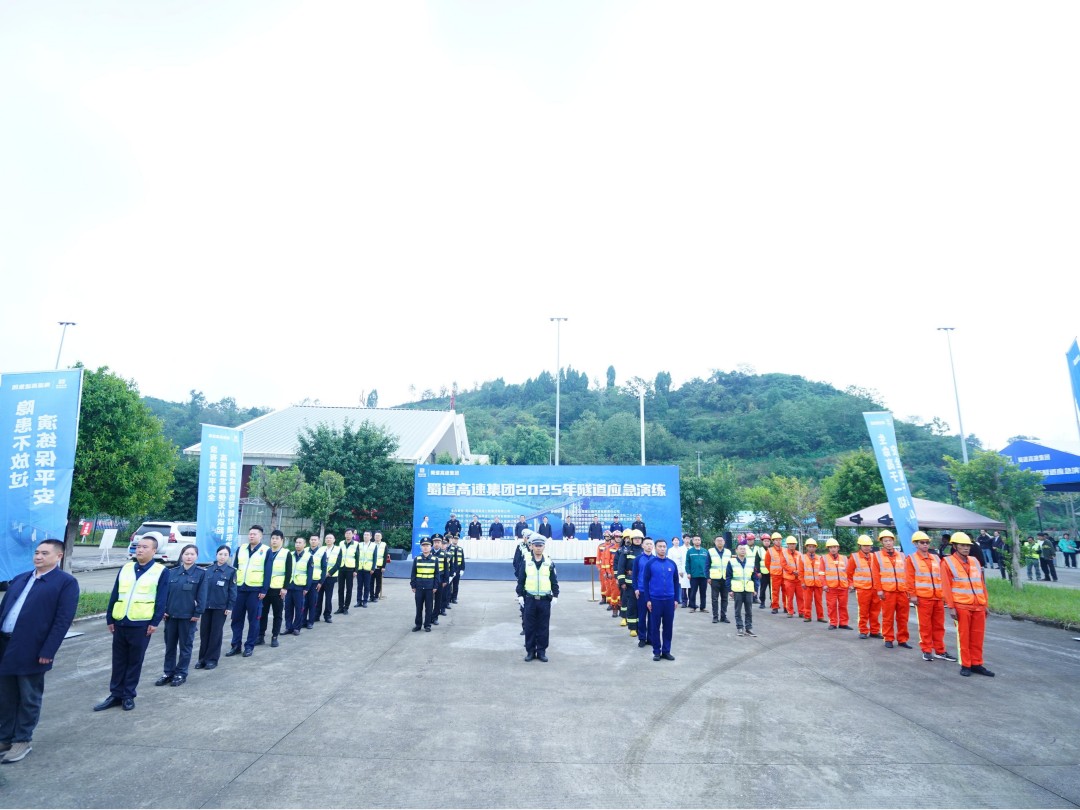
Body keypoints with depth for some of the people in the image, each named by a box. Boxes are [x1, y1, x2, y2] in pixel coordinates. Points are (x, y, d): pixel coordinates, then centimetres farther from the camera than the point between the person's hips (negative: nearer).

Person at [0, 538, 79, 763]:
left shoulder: (66, 582, -8)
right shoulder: (19, 579, 15)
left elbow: (63, 620, -13)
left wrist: (47, 651, -18)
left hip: (32, 651, -6)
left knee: (29, 699, 7)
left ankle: (22, 741, 22)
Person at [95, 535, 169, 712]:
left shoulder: (161, 571, -4)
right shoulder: (126, 568, 9)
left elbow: (161, 600, -7)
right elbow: (114, 595, 12)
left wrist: (155, 622, -11)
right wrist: (110, 618, 8)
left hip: (141, 624, -4)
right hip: (120, 622, 4)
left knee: (134, 661, 7)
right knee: (118, 661, 13)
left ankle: (128, 695, 20)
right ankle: (116, 694, 25)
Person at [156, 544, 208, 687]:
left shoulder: (201, 573, -5)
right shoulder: (172, 572, 5)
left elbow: (201, 595, -6)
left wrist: (198, 613, -10)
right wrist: (163, 610, -1)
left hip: (188, 616, -3)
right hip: (170, 615, 3)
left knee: (185, 646, 7)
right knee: (170, 645, 12)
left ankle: (181, 674, 18)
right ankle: (168, 673, 24)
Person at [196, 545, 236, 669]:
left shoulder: (231, 571, -4)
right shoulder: (208, 570, 4)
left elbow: (232, 590, -3)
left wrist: (230, 607, -7)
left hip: (220, 607, -3)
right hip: (206, 605, 3)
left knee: (216, 633, 4)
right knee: (204, 632, 7)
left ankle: (212, 659, 13)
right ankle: (202, 658, 19)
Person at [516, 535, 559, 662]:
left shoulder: (549, 564, 2)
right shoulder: (526, 563, 1)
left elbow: (554, 582, 6)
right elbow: (520, 581, 4)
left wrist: (555, 596, -2)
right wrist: (520, 595, -2)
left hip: (545, 600, 0)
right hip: (530, 599, 0)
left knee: (543, 627, 6)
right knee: (530, 627, 5)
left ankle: (542, 651, 16)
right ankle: (530, 651, 16)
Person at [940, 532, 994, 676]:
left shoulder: (974, 561, 12)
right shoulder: (947, 562, -5)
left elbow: (982, 583, 16)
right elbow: (946, 587, -7)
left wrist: (985, 604, 14)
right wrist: (951, 607, -11)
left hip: (978, 606, 5)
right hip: (961, 606, -5)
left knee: (977, 636, 9)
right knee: (964, 636, 2)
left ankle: (976, 664, 21)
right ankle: (965, 665, 11)